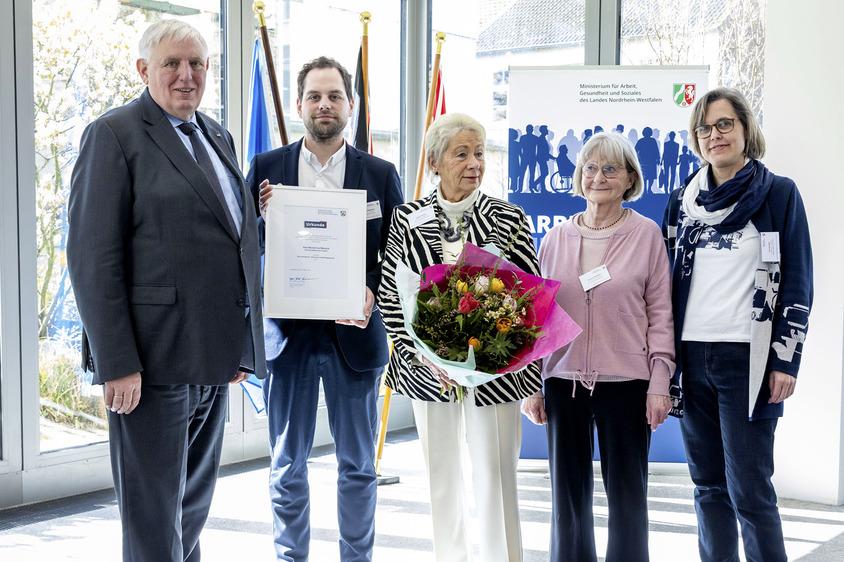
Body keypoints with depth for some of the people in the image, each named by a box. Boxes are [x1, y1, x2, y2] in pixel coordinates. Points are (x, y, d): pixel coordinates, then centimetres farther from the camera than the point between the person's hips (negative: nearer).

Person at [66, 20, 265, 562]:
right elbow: (92, 257, -13)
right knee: (153, 518, 1)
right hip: (152, 361, -7)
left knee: (193, 508, 18)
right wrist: (117, 364, -19)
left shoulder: (219, 137, 16)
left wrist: (241, 346, 13)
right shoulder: (114, 134, -7)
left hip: (213, 359, 7)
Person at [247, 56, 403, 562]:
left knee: (358, 464, 12)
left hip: (354, 334, 0)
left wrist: (374, 294, -14)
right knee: (288, 466, 11)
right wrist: (265, 217, -15)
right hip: (287, 332, 0)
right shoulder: (266, 168, 2)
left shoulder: (380, 174, 3)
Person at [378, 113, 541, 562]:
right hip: (427, 368, 2)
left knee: (495, 478, -4)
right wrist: (423, 353, -11)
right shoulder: (407, 220, 2)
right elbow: (390, 296, 1)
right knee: (441, 478, 12)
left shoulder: (508, 219, -1)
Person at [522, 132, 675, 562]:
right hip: (564, 381, 3)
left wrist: (659, 383, -6)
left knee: (626, 492, 6)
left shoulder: (646, 234, 0)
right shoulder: (556, 239, 7)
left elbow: (660, 313, -1)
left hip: (625, 382, -3)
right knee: (567, 492, 10)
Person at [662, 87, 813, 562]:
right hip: (692, 356, 5)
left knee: (749, 490, -6)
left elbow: (797, 283, -3)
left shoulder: (779, 194, 0)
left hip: (748, 358, -4)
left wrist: (786, 360, -9)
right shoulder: (683, 201, 12)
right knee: (709, 486, 10)